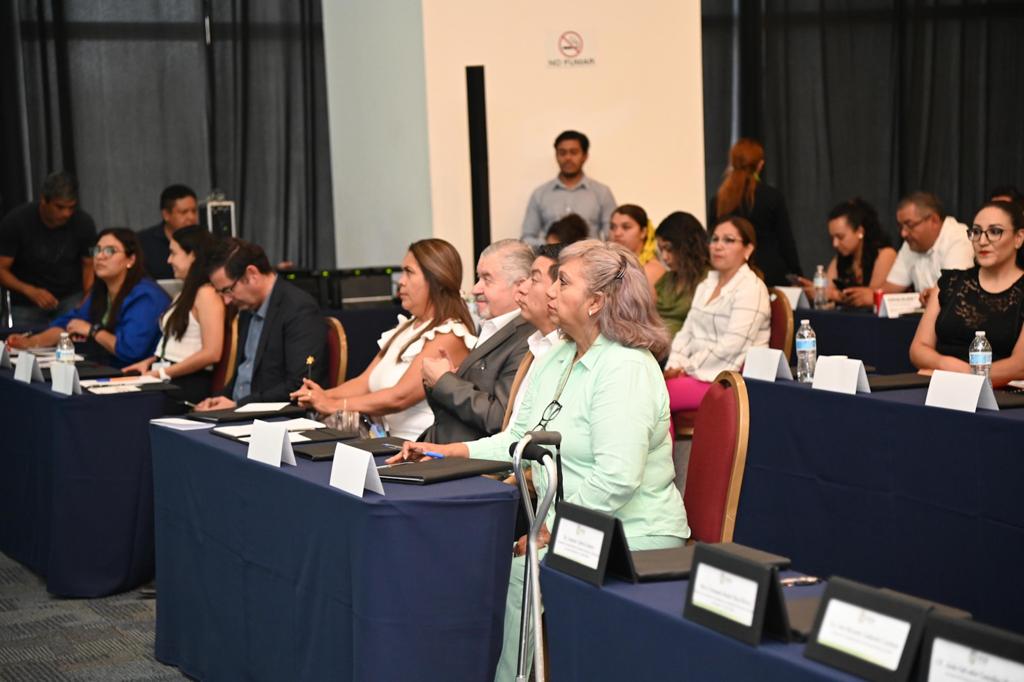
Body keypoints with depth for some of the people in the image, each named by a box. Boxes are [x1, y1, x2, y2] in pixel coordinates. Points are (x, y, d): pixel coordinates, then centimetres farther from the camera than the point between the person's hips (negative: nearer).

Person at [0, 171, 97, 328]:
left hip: (71, 298, 1)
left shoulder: (84, 223, -13)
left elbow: (89, 266, -4)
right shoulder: (14, 222, -17)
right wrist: (30, 291, -30)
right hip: (26, 304, 0)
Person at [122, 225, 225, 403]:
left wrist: (163, 373, -12)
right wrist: (148, 362, 6)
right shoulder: (186, 293, 21)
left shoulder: (206, 294, -9)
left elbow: (211, 353, -17)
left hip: (190, 384, -8)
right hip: (167, 380, 8)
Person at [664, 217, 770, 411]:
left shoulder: (751, 289, -8)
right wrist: (674, 365, -2)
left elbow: (731, 346, -17)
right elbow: (686, 332, 16)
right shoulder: (706, 285, 20)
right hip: (698, 372, 8)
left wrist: (687, 366, -14)